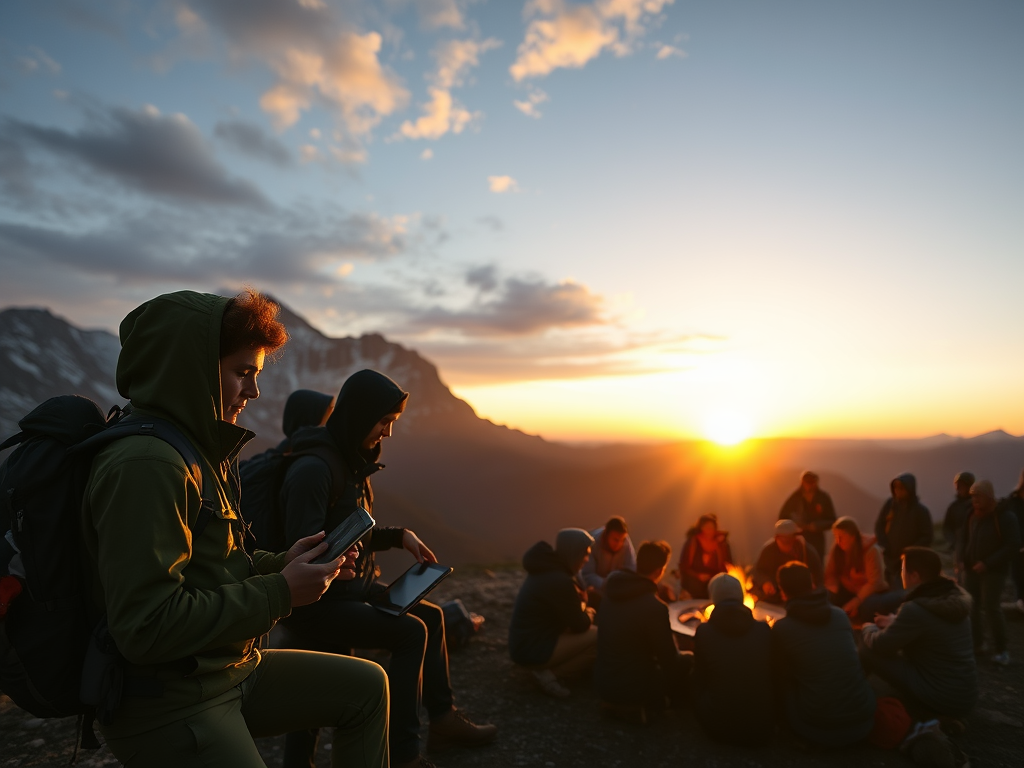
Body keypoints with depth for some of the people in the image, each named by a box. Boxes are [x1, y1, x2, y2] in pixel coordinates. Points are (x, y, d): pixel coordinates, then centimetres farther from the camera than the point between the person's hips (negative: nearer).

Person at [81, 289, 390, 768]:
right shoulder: (144, 466, -24)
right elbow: (146, 628, -28)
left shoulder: (201, 451, 8)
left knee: (366, 686, 12)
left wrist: (282, 564, -2)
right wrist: (280, 593, -21)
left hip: (228, 670, 9)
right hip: (165, 709, -9)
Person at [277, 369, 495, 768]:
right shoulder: (314, 468, -23)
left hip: (353, 587, 9)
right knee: (411, 633, -18)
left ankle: (443, 719, 25)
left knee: (431, 615, 10)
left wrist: (400, 535, 2)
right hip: (317, 602, -9)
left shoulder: (351, 462, 6)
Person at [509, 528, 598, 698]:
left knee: (591, 631, 19)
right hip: (533, 651, -10)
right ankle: (550, 673, -6)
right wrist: (588, 614, 6)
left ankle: (546, 668, 10)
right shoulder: (559, 581, -25)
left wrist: (583, 611, 0)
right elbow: (580, 625, -15)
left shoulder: (547, 569, 5)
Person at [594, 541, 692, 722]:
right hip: (631, 687, -7)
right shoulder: (655, 607, -25)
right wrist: (685, 657, 9)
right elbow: (669, 661, -14)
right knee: (689, 660, 10)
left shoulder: (612, 592, -1)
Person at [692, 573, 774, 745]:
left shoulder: (703, 631, -9)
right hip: (760, 727, 2)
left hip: (718, 726, -2)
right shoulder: (763, 630, -5)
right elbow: (773, 675, 9)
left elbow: (700, 679, 3)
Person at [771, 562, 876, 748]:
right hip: (863, 722, 4)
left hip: (819, 729, -4)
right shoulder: (840, 614, 1)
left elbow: (782, 676, 5)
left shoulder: (781, 628, -10)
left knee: (785, 683, 18)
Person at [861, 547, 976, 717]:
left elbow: (879, 646, -12)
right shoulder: (956, 596, 0)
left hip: (943, 698, -8)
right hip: (968, 695, 9)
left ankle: (924, 714, -1)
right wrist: (896, 622, 19)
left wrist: (868, 628, 9)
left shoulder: (915, 609, -24)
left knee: (868, 653, -9)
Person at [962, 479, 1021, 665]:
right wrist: (961, 559, 4)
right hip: (971, 569, 6)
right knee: (970, 606, 3)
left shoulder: (1004, 516, -12)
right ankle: (977, 643, 17)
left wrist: (987, 563, -21)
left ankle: (1001, 650, 4)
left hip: (993, 571, -5)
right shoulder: (973, 515, 6)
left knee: (991, 608, -10)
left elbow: (1014, 545, -17)